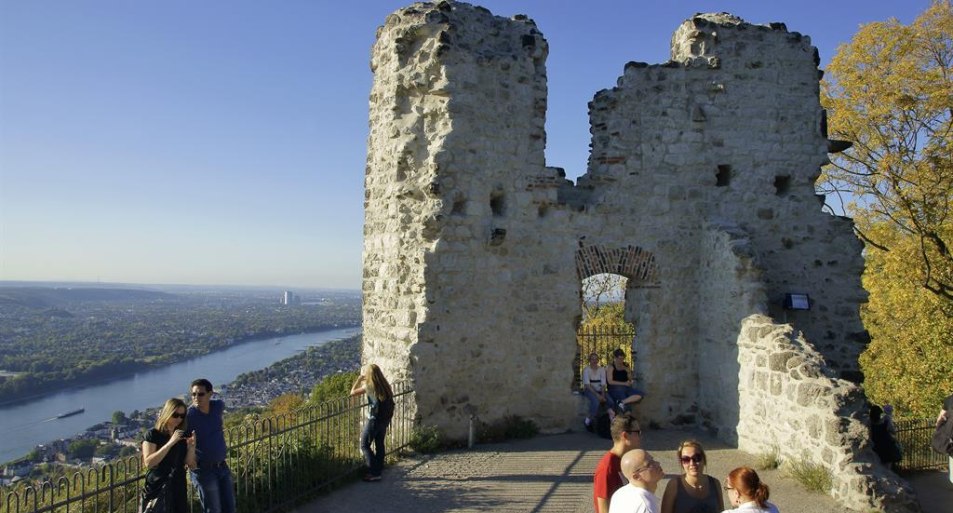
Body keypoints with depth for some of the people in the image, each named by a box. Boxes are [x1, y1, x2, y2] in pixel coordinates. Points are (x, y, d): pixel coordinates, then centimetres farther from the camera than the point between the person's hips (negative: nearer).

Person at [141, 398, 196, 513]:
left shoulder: (183, 435, 8)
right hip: (157, 487, -4)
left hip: (179, 487, 5)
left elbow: (189, 463, 6)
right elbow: (148, 462, -18)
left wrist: (191, 446, -12)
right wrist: (170, 443, -23)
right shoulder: (152, 434, -5)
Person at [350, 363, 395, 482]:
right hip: (385, 419, 7)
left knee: (364, 445, 4)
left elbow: (352, 392, -6)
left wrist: (359, 378, 0)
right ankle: (379, 470, 23)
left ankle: (374, 473, 0)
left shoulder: (369, 386, -14)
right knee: (379, 444, 17)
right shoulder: (384, 385, 4)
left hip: (374, 419, -7)